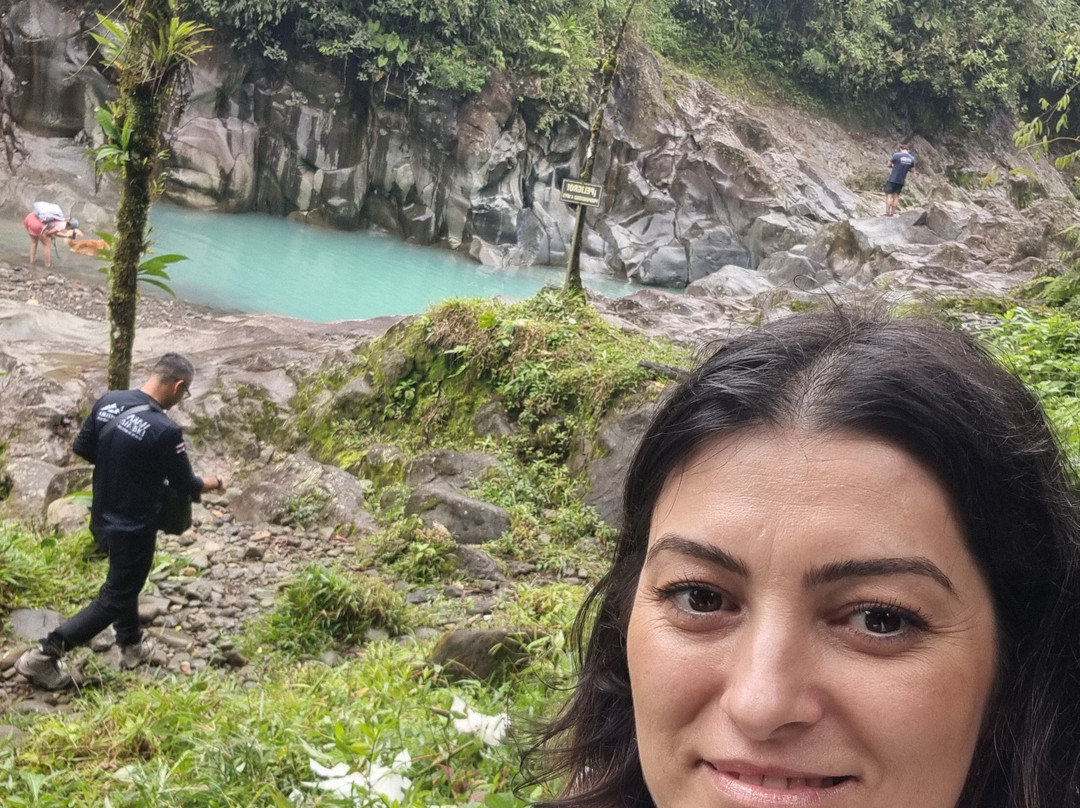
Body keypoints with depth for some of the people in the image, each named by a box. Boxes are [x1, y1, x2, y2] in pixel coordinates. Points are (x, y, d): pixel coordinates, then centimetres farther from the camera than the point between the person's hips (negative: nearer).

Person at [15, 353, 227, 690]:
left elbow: (81, 448, 6)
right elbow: (186, 485, -15)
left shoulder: (107, 401, -6)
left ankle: (132, 646, 44)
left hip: (102, 518, 8)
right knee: (115, 597, 9)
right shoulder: (164, 430, -27)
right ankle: (43, 655, 10)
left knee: (125, 582, 27)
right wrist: (214, 483, 6)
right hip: (133, 528, -8)